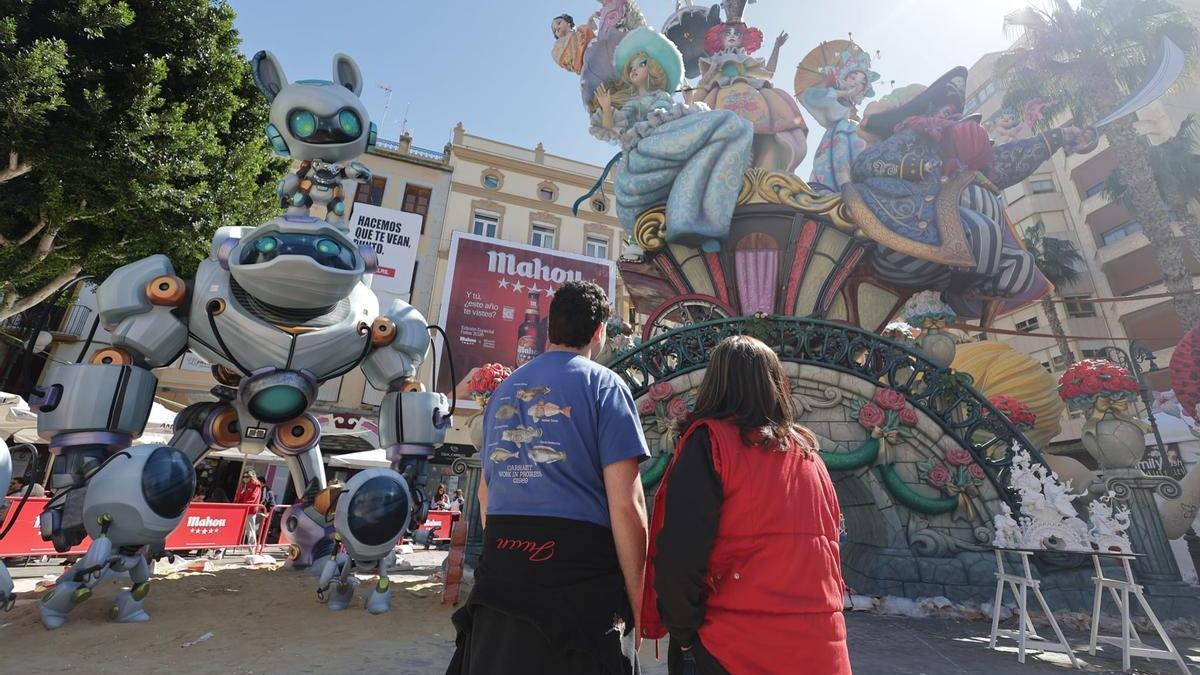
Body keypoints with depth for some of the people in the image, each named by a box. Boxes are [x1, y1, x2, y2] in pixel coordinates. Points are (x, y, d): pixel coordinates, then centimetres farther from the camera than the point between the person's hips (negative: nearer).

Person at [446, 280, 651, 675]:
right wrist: (637, 602, -5)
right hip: (580, 580, -5)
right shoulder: (602, 385, -7)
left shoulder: (505, 388, 11)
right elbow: (626, 505, -14)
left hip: (500, 570, 6)